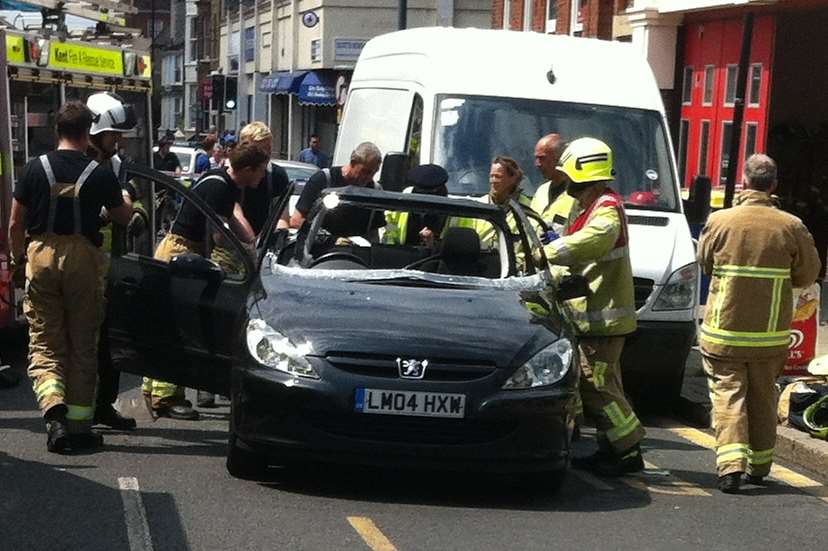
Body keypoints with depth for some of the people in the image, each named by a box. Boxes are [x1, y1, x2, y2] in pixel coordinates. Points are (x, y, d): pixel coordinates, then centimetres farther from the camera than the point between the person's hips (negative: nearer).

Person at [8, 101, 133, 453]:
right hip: (83, 256, 0)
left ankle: (53, 404, -18)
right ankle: (80, 424, 12)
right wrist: (126, 200, 34)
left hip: (41, 255, 1)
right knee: (83, 346, 8)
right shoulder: (99, 175, -3)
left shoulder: (36, 168, 0)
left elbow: (15, 224, 3)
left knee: (44, 342, 6)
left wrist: (18, 256, 18)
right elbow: (123, 218, 12)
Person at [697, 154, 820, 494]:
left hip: (724, 330, -1)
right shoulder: (791, 227, -7)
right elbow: (808, 274, 2)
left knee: (728, 395, 2)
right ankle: (759, 465, 26)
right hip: (771, 334, 2)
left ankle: (731, 464, -13)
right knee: (763, 398, 17)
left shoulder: (719, 221, -9)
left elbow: (704, 262, 6)